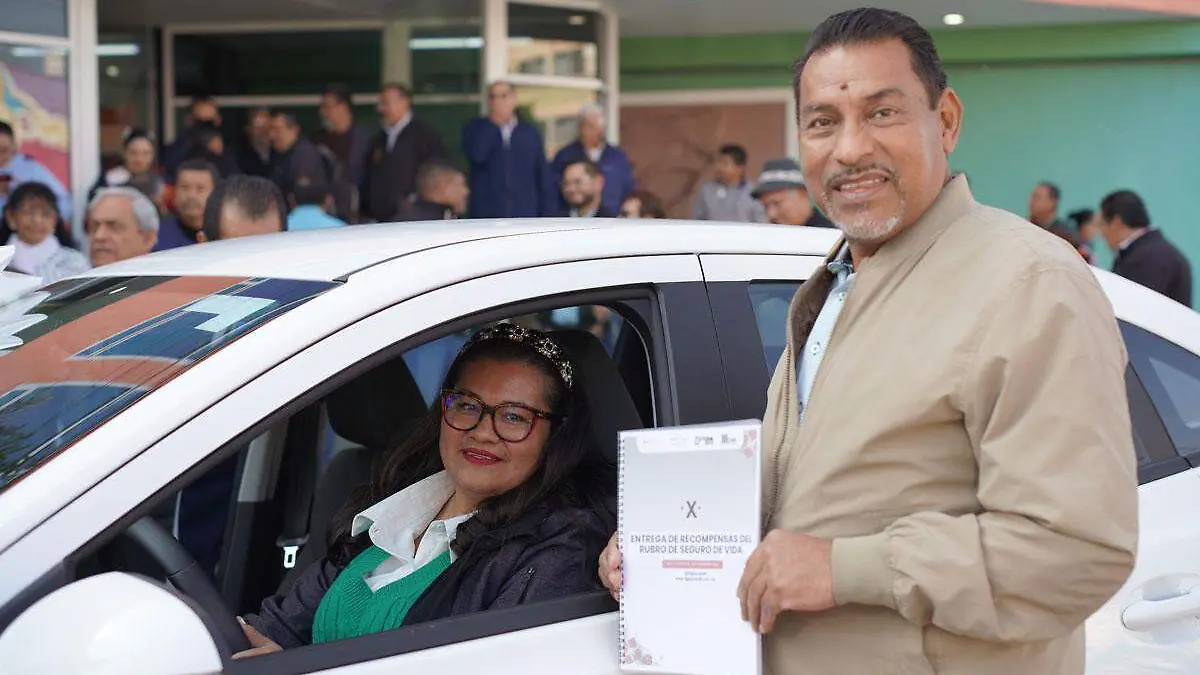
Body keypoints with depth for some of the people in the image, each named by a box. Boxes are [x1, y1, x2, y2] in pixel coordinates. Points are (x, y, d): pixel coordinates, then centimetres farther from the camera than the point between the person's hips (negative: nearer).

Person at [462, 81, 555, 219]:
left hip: (524, 218, 1)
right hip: (485, 217, -1)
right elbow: (475, 154, -15)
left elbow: (543, 178, 10)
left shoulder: (531, 133, 10)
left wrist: (548, 218, 3)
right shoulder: (475, 129, 8)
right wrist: (493, 124, -8)